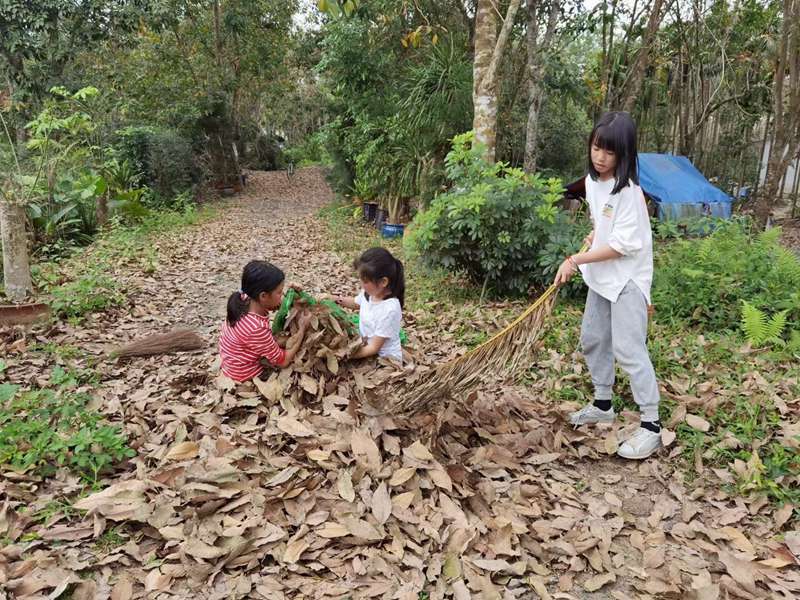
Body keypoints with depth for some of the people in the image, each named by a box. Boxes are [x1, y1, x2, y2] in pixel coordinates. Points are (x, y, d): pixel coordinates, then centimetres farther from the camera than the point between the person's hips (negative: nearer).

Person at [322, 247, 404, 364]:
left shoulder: (389, 309, -29)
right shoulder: (369, 292, -7)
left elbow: (374, 348, -23)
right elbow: (356, 303, 19)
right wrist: (336, 299, 4)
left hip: (386, 359, -7)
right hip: (366, 347, 7)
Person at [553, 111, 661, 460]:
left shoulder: (628, 191, -22)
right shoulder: (591, 180, 3)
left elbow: (623, 245, -24)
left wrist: (576, 260, -23)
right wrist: (594, 236, 4)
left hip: (627, 279, -9)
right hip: (601, 276, 9)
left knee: (629, 350, -9)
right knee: (592, 339, 16)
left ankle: (651, 426, 1)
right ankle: (602, 405, 33)